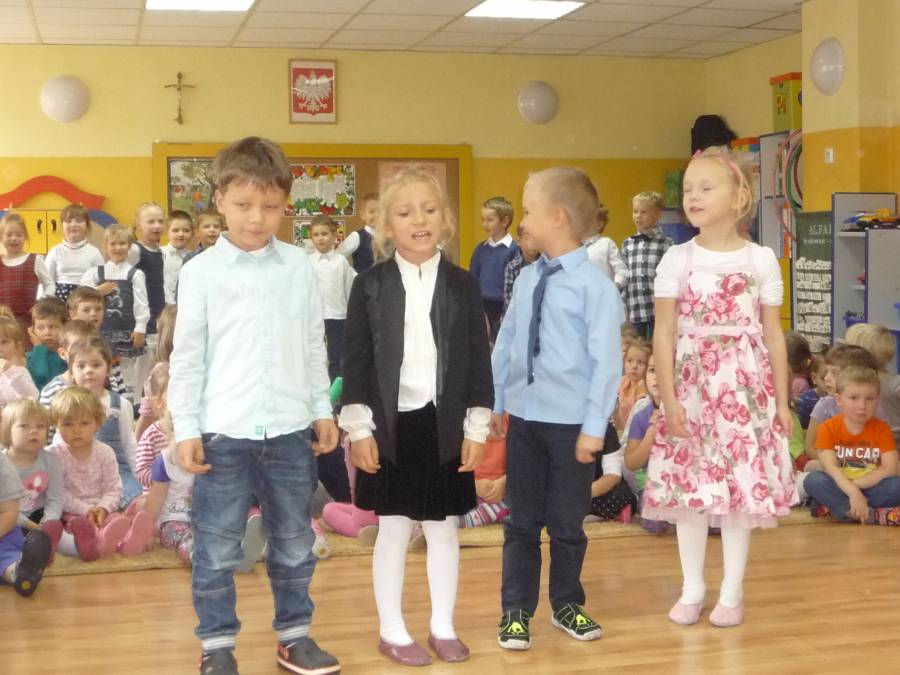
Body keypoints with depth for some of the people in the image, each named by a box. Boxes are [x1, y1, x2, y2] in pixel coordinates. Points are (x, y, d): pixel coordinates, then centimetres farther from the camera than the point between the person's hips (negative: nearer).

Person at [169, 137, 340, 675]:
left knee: (295, 545, 14)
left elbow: (314, 347, 10)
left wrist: (323, 410, 10)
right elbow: (188, 356, -1)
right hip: (224, 433, -2)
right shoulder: (201, 272, -3)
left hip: (290, 430, 3)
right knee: (217, 549, 6)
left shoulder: (299, 266, 4)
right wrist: (186, 427, -4)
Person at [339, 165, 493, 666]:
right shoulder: (370, 285, -2)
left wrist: (477, 427, 0)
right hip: (391, 425, -1)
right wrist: (359, 427, -6)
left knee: (443, 529, 11)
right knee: (394, 529, 8)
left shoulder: (463, 285, 2)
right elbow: (356, 361, -2)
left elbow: (479, 361, 3)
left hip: (444, 426, 2)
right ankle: (392, 630, 20)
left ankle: (443, 627, 25)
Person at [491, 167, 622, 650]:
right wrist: (495, 402, 11)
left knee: (567, 522, 11)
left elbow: (607, 360, -15)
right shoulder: (527, 278, 4)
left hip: (571, 422, -5)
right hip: (524, 416, 5)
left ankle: (566, 605, 30)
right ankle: (516, 610, 23)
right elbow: (504, 343, 10)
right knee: (521, 520, 12)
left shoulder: (594, 284, -14)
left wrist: (594, 427, -15)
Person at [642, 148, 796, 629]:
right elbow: (664, 334, -2)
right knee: (688, 486, 4)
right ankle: (692, 589, 20)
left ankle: (732, 591, 17)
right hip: (692, 384, 1)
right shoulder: (676, 260, 0)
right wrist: (669, 398, -9)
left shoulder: (761, 260, 1)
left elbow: (774, 336, 4)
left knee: (741, 485, 2)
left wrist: (782, 400, 3)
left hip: (745, 385, 0)